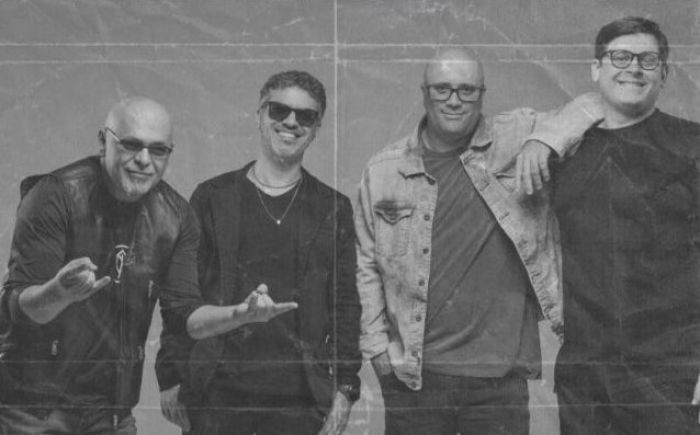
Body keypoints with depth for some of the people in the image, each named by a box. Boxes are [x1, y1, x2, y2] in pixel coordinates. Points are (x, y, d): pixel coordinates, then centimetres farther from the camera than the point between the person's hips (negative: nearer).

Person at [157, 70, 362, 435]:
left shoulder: (333, 209, 8)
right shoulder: (212, 198, 6)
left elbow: (345, 305, 7)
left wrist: (345, 387, 0)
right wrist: (170, 377, 0)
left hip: (300, 400, 0)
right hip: (216, 394, 0)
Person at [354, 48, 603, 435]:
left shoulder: (516, 138, 2)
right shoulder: (383, 170, 6)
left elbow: (593, 107, 2)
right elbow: (366, 265, 10)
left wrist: (545, 140, -16)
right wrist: (378, 345, 3)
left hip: (501, 375, 0)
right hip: (412, 374, 1)